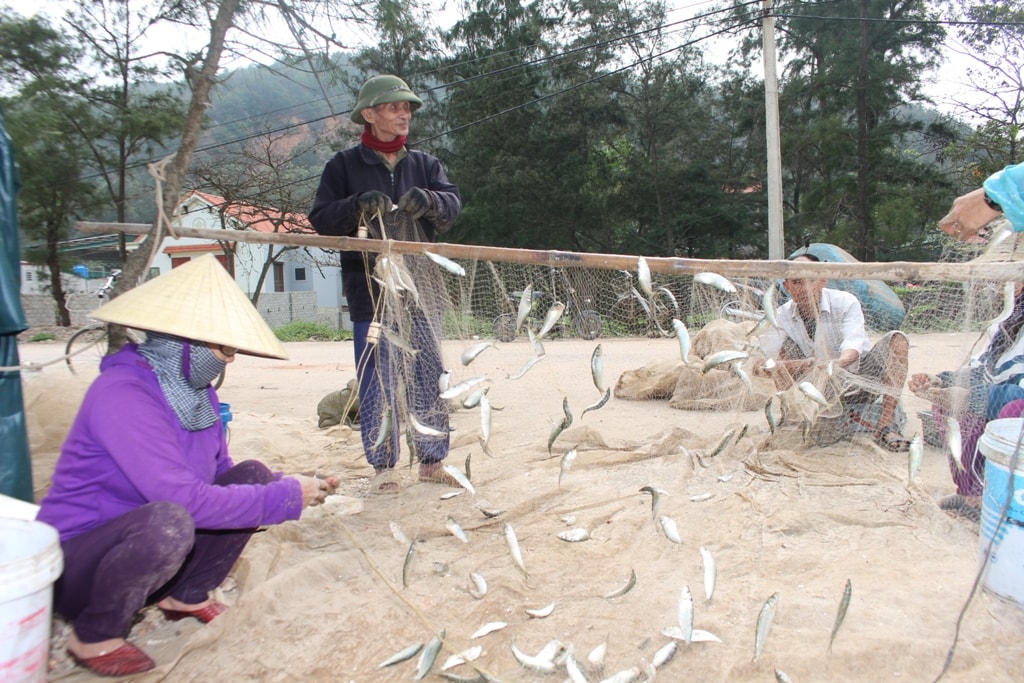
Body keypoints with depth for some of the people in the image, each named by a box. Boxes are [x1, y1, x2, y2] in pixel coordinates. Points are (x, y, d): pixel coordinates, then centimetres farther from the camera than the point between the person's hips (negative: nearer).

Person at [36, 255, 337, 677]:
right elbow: (185, 500, -35)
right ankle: (93, 636, -8)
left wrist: (290, 488, -11)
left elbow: (219, 474, 6)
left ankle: (186, 595, 11)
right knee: (166, 522, -37)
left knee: (254, 476, -5)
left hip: (143, 545, 8)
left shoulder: (197, 391, -2)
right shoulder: (121, 394, -28)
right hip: (75, 564, -7)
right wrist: (285, 497, -26)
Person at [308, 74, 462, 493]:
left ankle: (432, 459, 20)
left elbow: (454, 204, 0)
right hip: (370, 291, -3)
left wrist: (429, 200, -21)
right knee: (376, 381, 1)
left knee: (429, 377, 7)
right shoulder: (344, 165, 4)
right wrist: (357, 205, -19)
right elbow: (320, 220, -1)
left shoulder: (424, 164, 13)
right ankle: (383, 466, 14)